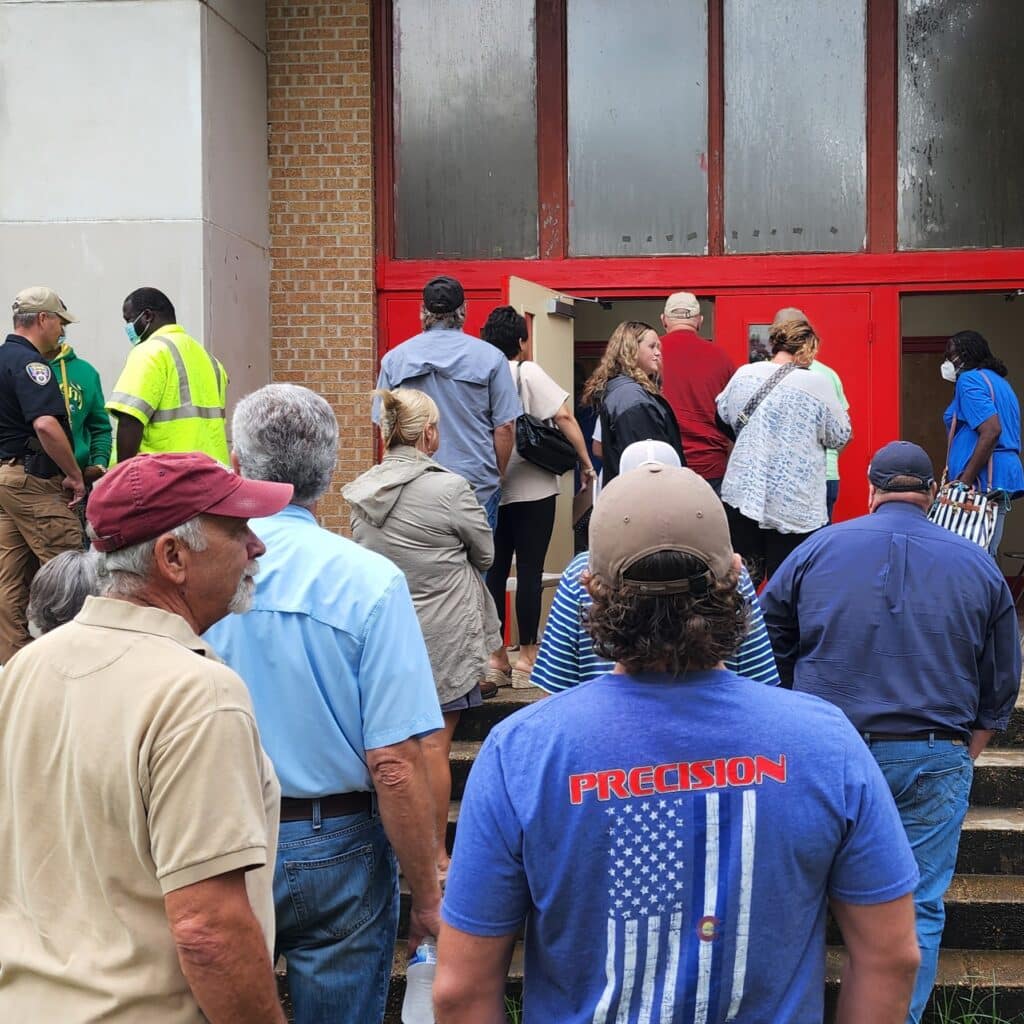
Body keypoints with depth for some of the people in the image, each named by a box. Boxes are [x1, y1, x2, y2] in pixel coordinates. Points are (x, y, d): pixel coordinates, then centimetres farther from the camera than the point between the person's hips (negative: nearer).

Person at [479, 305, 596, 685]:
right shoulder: (528, 373, -7)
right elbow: (564, 418, -14)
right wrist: (586, 463, -7)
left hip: (491, 489, 5)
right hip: (531, 488, -5)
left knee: (495, 570, 9)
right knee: (529, 570, 1)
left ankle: (495, 657, 13)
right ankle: (527, 658, 5)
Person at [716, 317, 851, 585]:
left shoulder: (744, 374, 3)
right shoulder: (817, 384, -11)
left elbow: (724, 413, 20)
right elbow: (840, 436, -2)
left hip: (742, 493, 4)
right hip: (793, 504, -4)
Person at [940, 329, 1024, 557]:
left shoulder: (970, 380, -7)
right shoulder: (999, 381, 22)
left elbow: (991, 430, -20)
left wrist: (964, 482, -21)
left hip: (984, 481, -10)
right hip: (1005, 477, 10)